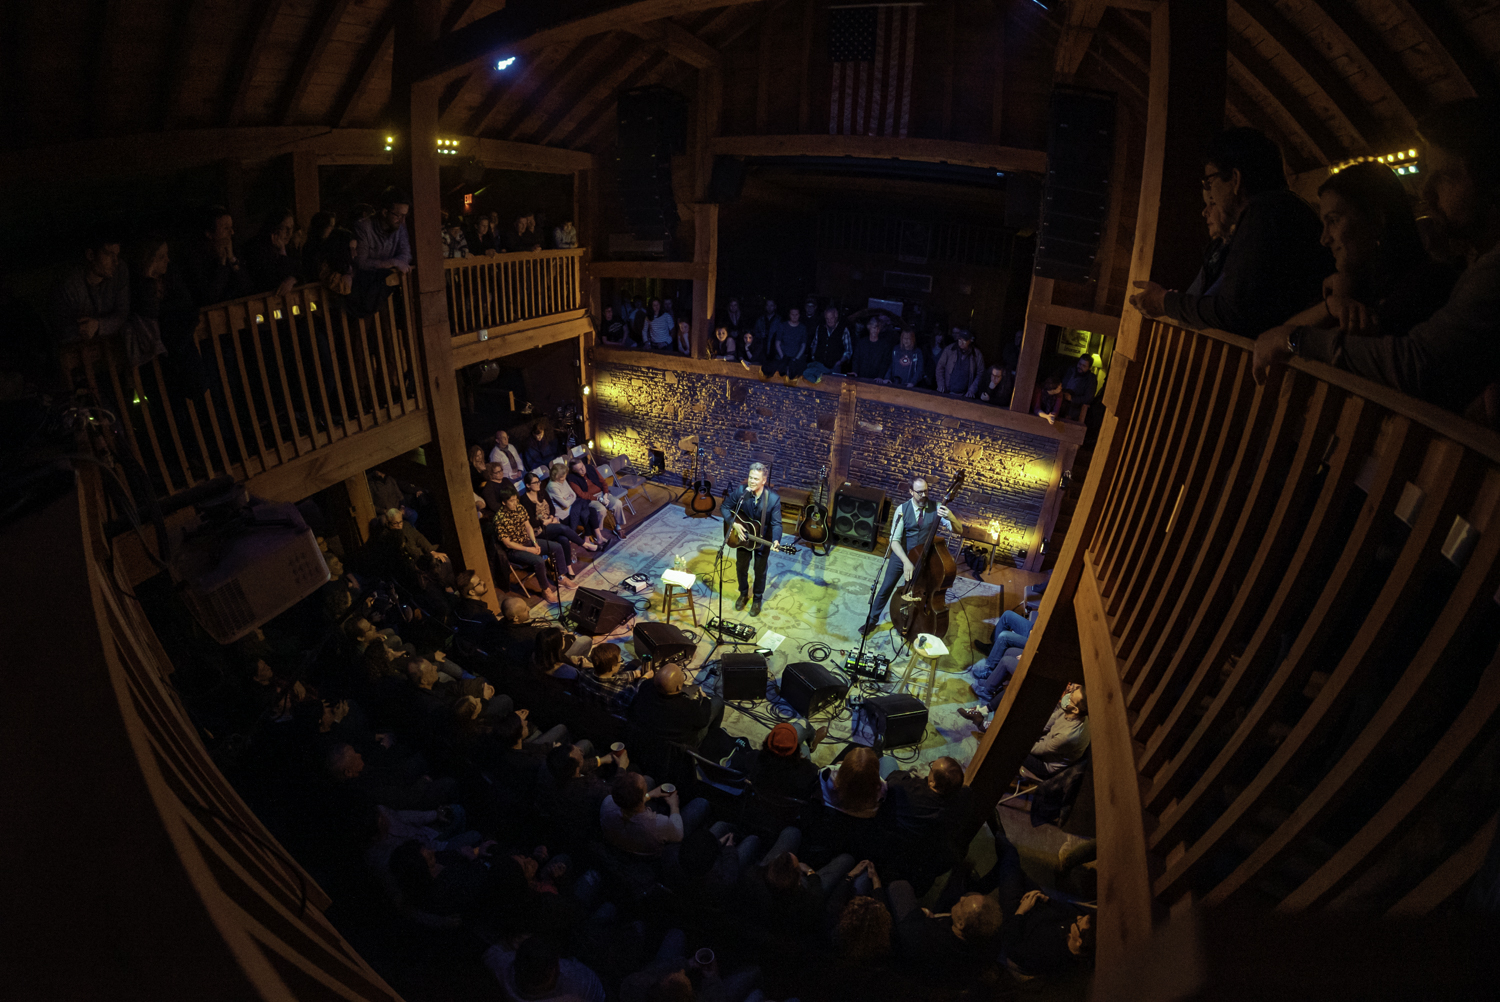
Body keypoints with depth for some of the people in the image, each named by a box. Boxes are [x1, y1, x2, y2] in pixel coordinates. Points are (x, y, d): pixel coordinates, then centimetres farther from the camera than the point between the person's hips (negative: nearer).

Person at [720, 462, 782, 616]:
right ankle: (744, 594, 45)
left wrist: (776, 540, -38)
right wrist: (733, 524, -23)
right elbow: (724, 507, -10)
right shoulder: (740, 491, -23)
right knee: (741, 567, 18)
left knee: (760, 570, 15)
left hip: (763, 538, -2)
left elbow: (776, 523, -21)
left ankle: (757, 599, 38)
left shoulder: (774, 498, -27)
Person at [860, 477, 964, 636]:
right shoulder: (903, 509, -15)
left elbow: (959, 530, -16)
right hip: (901, 555, 0)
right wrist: (906, 561, -34)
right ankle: (872, 620, 25)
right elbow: (894, 540, -19)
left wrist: (951, 517, -39)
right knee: (886, 589, 5)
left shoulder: (936, 509, -13)